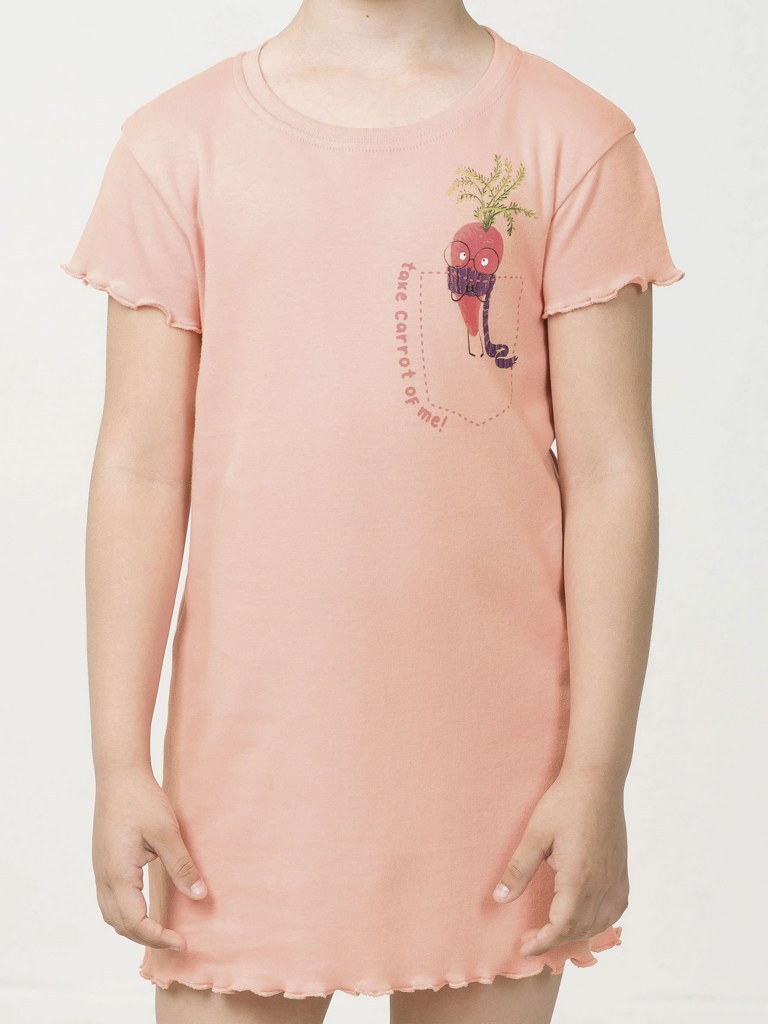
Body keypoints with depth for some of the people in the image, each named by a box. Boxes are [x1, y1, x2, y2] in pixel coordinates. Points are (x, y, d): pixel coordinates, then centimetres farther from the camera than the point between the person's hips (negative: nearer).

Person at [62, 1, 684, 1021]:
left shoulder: (575, 141, 0)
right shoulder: (179, 141, 4)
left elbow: (610, 473, -2)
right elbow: (140, 470, 2)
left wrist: (598, 771, -5)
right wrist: (120, 764, -1)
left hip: (490, 742, 0)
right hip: (252, 741, 1)